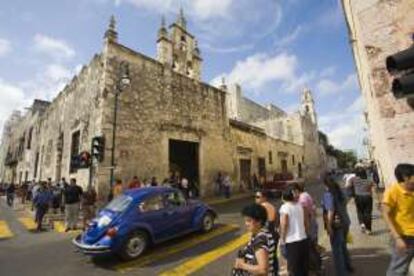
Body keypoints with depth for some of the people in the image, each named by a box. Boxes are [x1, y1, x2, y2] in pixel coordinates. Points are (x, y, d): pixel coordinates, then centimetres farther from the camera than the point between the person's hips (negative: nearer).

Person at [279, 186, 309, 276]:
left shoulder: (284, 207, -12)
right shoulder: (300, 205, 5)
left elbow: (284, 225, -18)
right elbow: (306, 222, 11)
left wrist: (282, 241, -10)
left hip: (292, 242, -6)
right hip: (304, 240, 6)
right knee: (304, 267, 20)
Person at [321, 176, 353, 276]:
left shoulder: (328, 194, -18)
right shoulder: (340, 192, 6)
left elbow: (331, 211, -24)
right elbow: (343, 206, 15)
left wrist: (329, 226, -20)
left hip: (336, 224, -9)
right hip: (345, 222, 9)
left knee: (337, 250, 4)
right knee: (343, 246, 27)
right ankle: (348, 267, 43)